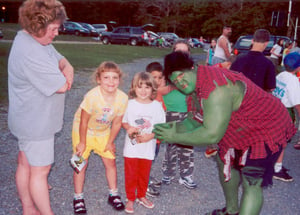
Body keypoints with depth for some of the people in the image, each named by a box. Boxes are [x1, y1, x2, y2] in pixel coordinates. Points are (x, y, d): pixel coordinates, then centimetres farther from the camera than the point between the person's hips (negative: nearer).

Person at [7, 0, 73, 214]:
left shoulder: (37, 39, 3)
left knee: (25, 164, 21)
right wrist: (63, 77, -5)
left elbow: (60, 59, 8)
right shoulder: (30, 54, -29)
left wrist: (66, 68, -15)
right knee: (40, 170, 4)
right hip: (36, 123, -10)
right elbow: (62, 86, -28)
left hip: (30, 120, 10)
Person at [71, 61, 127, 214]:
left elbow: (117, 123, -10)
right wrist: (82, 142, -13)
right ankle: (78, 198, 19)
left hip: (103, 132, 4)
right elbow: (84, 122, -23)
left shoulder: (123, 98, -23)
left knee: (110, 161, 7)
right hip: (83, 131, -3)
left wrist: (110, 142, -1)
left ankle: (113, 194, 26)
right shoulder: (92, 96, -35)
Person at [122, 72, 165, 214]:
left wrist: (149, 136, -19)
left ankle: (141, 196, 38)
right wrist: (129, 128, -19)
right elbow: (123, 122, 2)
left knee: (144, 174, 16)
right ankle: (130, 199, 28)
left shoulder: (157, 106, -7)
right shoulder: (130, 104, -7)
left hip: (148, 148, 1)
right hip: (131, 146, 0)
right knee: (130, 174, 9)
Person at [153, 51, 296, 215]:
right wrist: (175, 127, -11)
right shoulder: (196, 87, -2)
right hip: (241, 131, 10)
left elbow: (211, 135, -36)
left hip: (264, 130, -10)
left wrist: (176, 137, -25)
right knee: (225, 162, 22)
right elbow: (197, 121, 6)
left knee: (251, 185, -11)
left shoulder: (216, 90, -35)